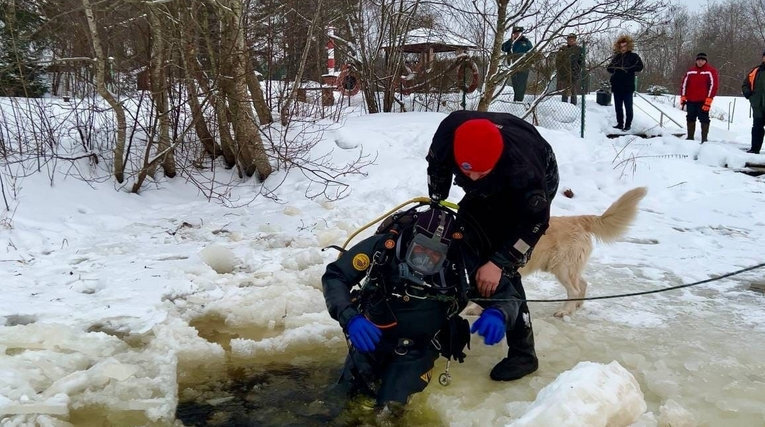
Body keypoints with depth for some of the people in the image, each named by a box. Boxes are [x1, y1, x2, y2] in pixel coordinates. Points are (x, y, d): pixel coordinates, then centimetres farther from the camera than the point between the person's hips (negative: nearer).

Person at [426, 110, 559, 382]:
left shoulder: (522, 166, -44)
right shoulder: (449, 131, -33)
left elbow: (535, 221, -29)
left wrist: (498, 263, -31)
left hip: (536, 186, -6)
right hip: (491, 190, 6)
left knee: (502, 269, -15)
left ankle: (523, 352, -7)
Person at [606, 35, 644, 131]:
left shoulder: (633, 56, 1)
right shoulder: (616, 57, 14)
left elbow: (640, 67, -10)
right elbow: (609, 68, 15)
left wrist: (628, 69, -20)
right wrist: (612, 68, -7)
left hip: (628, 86, -5)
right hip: (616, 86, 5)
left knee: (628, 107, 0)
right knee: (618, 106, 9)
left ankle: (628, 124, 5)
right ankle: (620, 123, 17)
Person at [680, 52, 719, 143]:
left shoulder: (711, 71, -2)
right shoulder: (690, 71, 10)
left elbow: (713, 85, -7)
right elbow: (684, 84, 12)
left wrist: (708, 100, -14)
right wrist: (683, 98, 5)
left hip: (703, 101, -4)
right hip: (691, 101, 4)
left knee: (704, 120, -2)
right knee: (690, 119, 10)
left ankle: (704, 139, 0)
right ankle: (690, 137, 20)